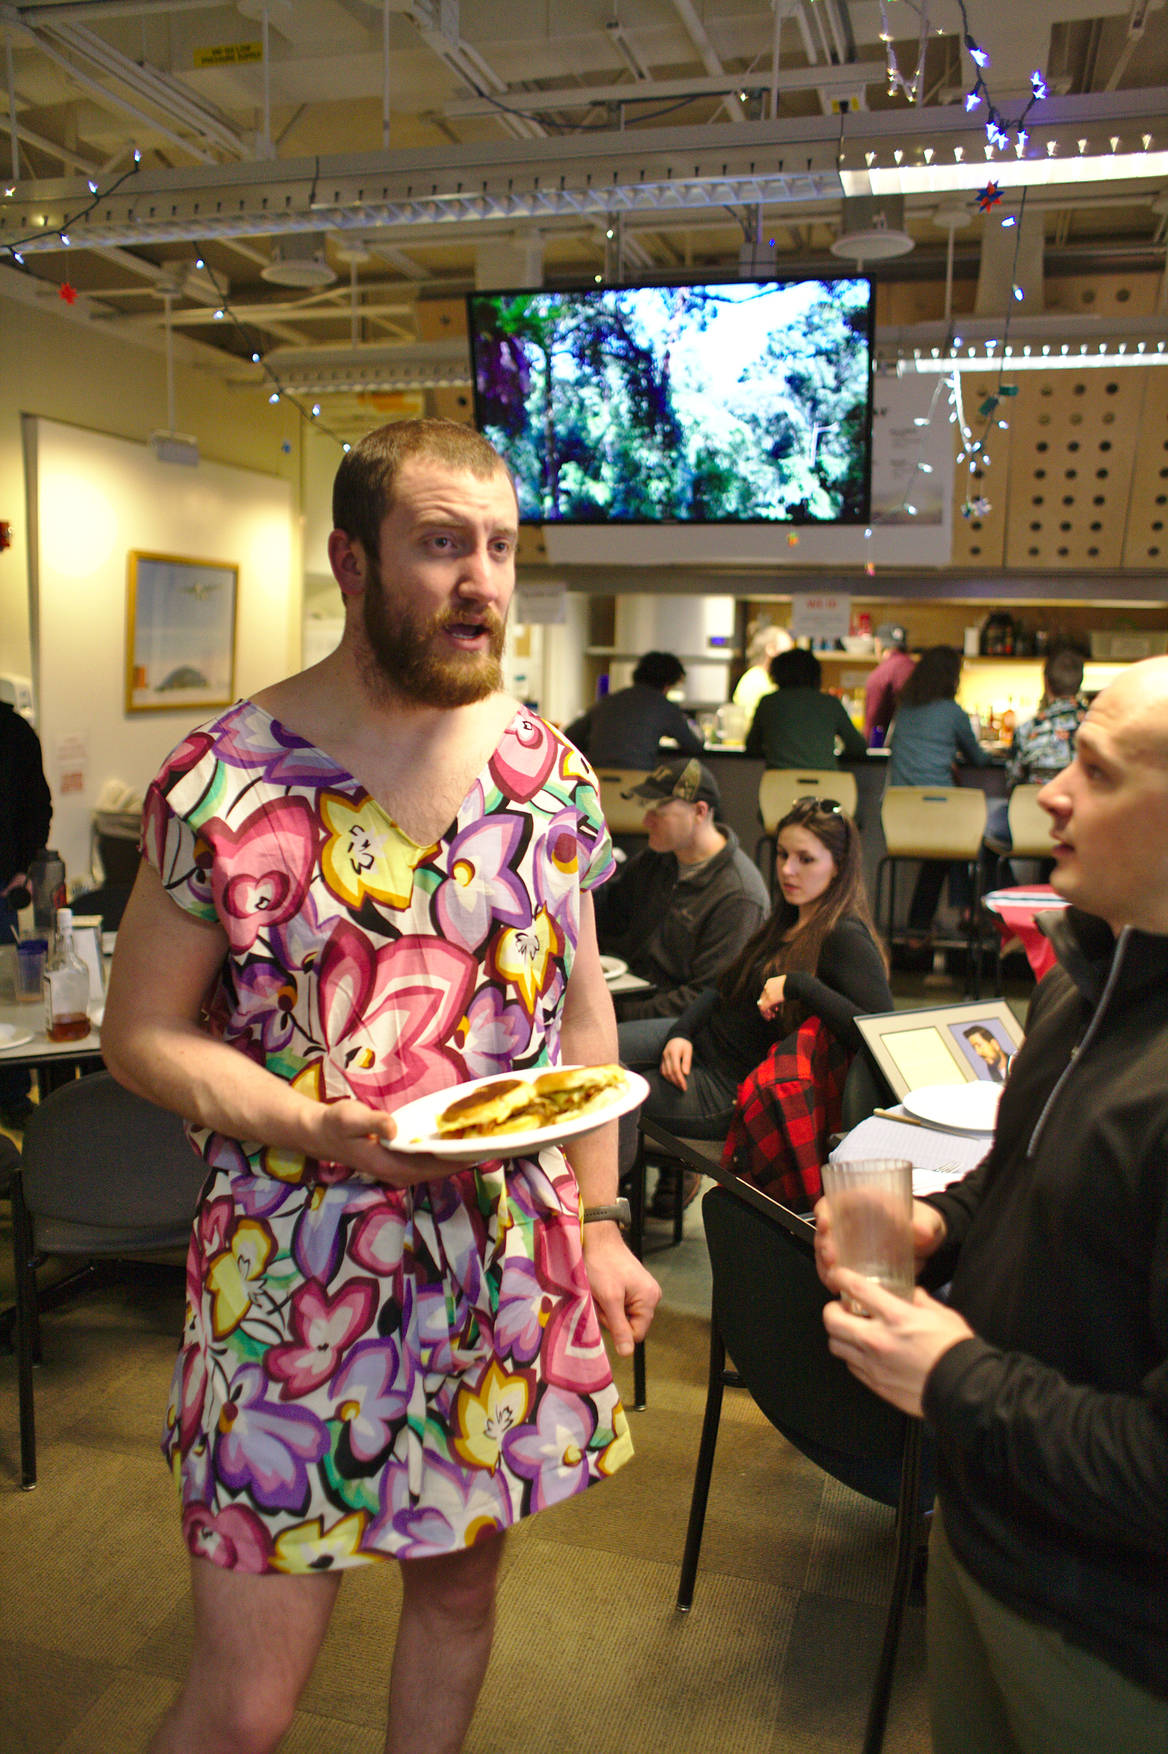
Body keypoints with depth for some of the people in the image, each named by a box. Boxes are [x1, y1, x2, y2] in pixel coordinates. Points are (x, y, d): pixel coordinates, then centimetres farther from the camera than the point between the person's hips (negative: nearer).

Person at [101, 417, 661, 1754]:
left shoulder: (551, 771, 1)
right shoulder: (222, 780, -11)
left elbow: (582, 1005, 8)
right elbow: (140, 1033, -5)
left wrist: (598, 1222, 5)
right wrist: (323, 1130, -21)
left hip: (515, 1278, 4)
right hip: (296, 1282, -3)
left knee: (461, 1587, 22)